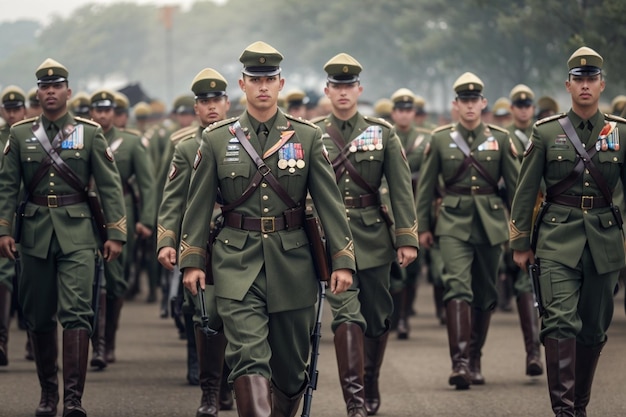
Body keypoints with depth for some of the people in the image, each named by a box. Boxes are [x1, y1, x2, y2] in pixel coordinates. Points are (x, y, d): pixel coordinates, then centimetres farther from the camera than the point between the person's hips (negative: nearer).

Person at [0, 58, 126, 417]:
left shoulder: (90, 133, 3)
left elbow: (110, 186, 2)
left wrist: (116, 234, -4)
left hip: (77, 234, -2)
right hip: (35, 233, 2)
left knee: (76, 313, -13)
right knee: (40, 318, 8)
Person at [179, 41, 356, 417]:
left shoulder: (308, 136, 4)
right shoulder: (217, 139, 4)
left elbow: (330, 201, 2)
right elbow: (199, 204, 7)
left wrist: (342, 260, -3)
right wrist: (192, 260, 2)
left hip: (293, 260, 1)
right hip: (238, 261, -1)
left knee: (291, 365, 9)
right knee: (249, 358, -16)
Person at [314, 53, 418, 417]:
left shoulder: (382, 132, 4)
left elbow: (401, 189, 2)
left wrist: (407, 238, -5)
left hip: (373, 236, 2)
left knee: (377, 317, 9)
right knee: (347, 314, -13)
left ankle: (371, 387, 29)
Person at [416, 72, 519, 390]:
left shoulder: (500, 139, 5)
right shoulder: (440, 139, 3)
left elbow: (514, 185, 8)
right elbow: (425, 186, 8)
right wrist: (422, 226, 6)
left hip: (490, 224, 2)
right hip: (454, 223, -2)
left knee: (484, 295, 8)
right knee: (458, 286, -18)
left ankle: (475, 361, 23)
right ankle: (459, 362, -27)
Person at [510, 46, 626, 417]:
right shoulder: (546, 132, 2)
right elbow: (526, 191, 5)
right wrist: (521, 243, 4)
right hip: (558, 239, -2)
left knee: (595, 328, 9)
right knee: (561, 322, -15)